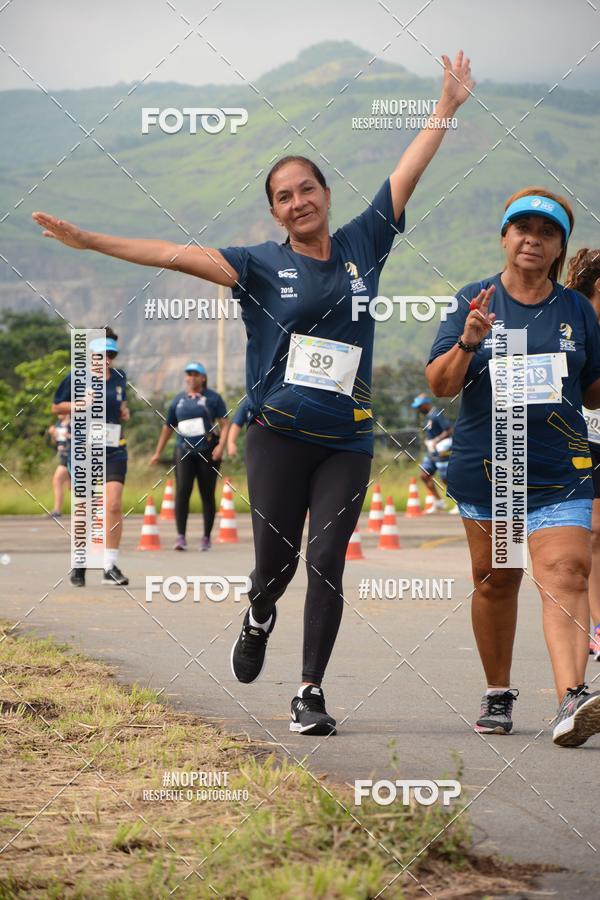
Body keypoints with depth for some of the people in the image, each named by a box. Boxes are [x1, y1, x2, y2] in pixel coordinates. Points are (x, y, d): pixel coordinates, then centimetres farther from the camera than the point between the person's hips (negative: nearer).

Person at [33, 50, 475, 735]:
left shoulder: (361, 244, 7)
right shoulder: (262, 265, 1)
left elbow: (408, 172, 10)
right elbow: (177, 255, -5)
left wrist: (448, 104, 11)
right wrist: (89, 240, -12)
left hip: (348, 441, 1)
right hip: (280, 436, -1)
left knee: (325, 563, -5)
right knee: (276, 561, 4)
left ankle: (310, 692, 2)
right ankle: (258, 621, 40)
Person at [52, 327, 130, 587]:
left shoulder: (119, 377, 8)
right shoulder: (76, 378, -3)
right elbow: (56, 407, 4)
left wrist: (124, 412, 5)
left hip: (114, 451, 2)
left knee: (114, 505, -14)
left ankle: (110, 566, -11)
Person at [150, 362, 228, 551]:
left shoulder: (213, 398, 5)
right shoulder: (178, 399, 14)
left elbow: (224, 424, -1)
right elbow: (168, 427, 22)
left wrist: (221, 445, -17)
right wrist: (158, 452, 21)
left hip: (208, 452, -2)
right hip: (184, 451, 2)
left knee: (207, 494, 2)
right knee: (182, 490, -15)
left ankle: (207, 537, 12)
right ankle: (181, 536, -18)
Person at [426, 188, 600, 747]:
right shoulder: (475, 301, 4)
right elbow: (440, 385, -2)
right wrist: (467, 344, -19)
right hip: (484, 465, 1)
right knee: (494, 579, 9)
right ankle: (498, 693, 27)